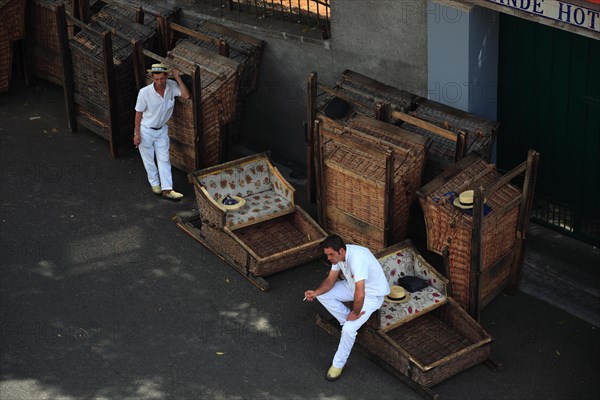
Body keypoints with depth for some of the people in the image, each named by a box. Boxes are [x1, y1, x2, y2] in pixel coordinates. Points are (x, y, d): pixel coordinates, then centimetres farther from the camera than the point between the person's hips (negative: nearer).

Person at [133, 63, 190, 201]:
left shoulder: (171, 86, -15)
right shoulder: (145, 92, -24)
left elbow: (186, 96, -26)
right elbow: (138, 113, -14)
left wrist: (178, 78, -27)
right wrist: (137, 134, -12)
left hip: (162, 130, 3)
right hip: (146, 130, -3)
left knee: (164, 159, 4)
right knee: (149, 160, 13)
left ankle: (166, 190, 8)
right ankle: (154, 183, 35)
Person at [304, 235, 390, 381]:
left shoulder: (357, 259, -39)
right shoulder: (338, 255, -12)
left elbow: (360, 294, -42)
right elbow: (330, 280, -1)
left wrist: (355, 313, -26)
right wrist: (316, 292, -19)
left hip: (373, 294, -9)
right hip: (354, 286, 9)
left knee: (349, 329, -22)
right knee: (322, 295, -1)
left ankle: (338, 364, 0)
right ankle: (348, 322, 12)